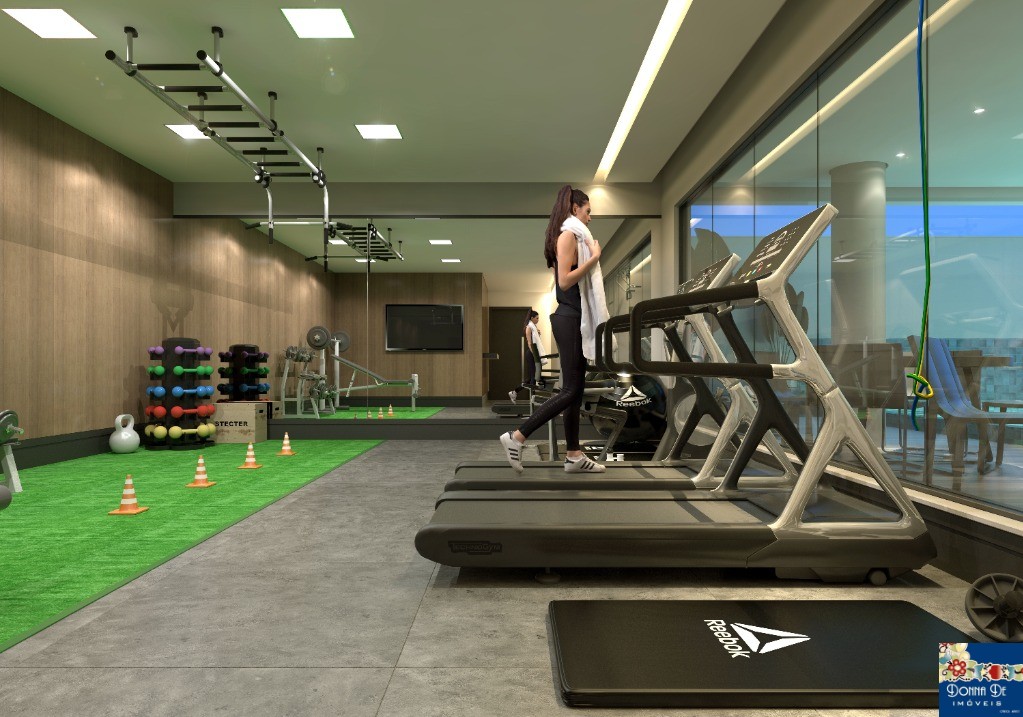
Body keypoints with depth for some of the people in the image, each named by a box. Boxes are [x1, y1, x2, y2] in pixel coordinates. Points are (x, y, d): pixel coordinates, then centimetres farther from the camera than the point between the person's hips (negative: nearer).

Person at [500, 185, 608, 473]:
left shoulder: (574, 236, 21)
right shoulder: (568, 234, -8)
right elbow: (564, 280, -19)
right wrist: (594, 258, -14)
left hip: (575, 318, 10)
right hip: (569, 319, -10)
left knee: (576, 389, 8)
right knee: (570, 390, -10)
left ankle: (573, 456, 12)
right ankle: (516, 437, -8)